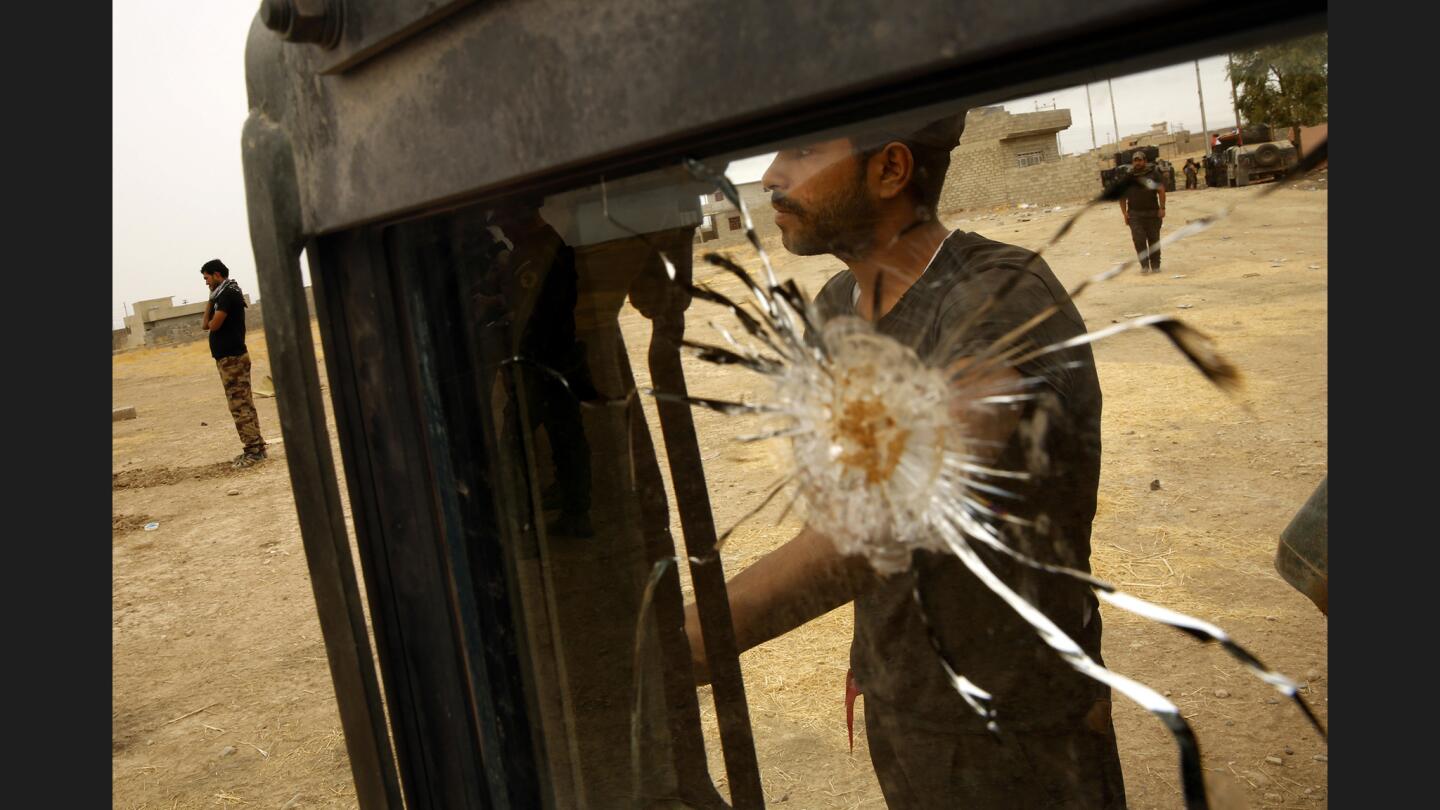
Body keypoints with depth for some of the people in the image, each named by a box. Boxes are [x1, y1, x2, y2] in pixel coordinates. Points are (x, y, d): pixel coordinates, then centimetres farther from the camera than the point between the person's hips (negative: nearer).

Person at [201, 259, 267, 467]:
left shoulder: (227, 293, -12)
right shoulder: (225, 293, 19)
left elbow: (213, 325, -19)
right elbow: (205, 324, 16)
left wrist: (209, 322, 1)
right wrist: (210, 299, 8)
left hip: (231, 357, -10)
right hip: (231, 356, 10)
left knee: (240, 404, -10)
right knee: (243, 403, 11)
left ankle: (254, 449, -9)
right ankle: (255, 447, 15)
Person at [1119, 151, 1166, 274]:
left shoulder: (1153, 174, 7)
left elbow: (1161, 190, 3)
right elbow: (1122, 196, 10)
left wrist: (1162, 208, -8)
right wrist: (1124, 212, -1)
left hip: (1153, 213, 0)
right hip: (1134, 214, 0)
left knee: (1154, 240, 4)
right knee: (1138, 239, -12)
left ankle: (1155, 266, 14)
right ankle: (1144, 265, -5)